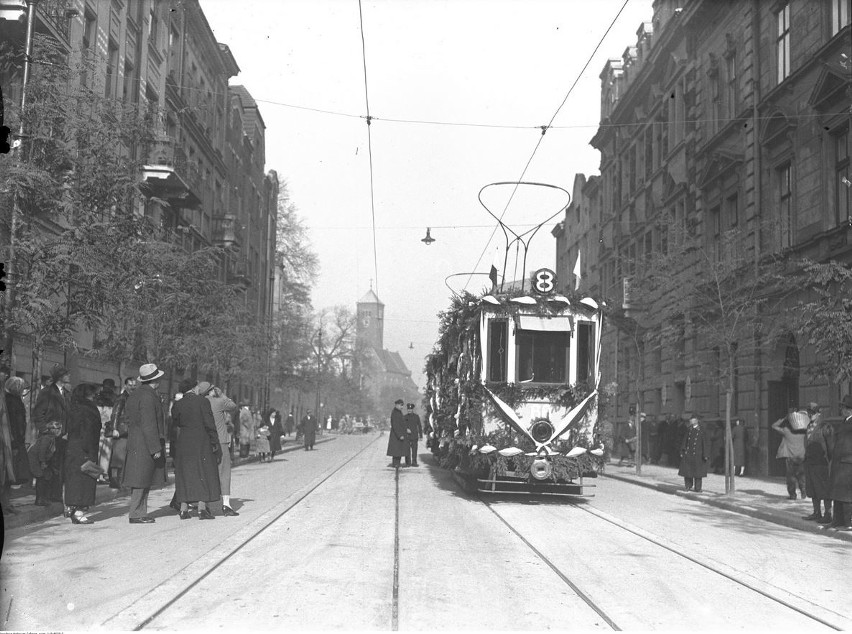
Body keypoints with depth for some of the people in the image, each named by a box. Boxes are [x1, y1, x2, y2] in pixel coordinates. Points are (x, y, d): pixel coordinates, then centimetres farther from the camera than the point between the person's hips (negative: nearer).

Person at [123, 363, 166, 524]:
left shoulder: (134, 394, 15)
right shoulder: (148, 396, -16)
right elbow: (148, 425, -20)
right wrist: (156, 449, -18)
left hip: (135, 443, 10)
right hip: (144, 445, -10)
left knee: (142, 480, 12)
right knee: (141, 480, -5)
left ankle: (140, 512, 15)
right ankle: (135, 514, -2)